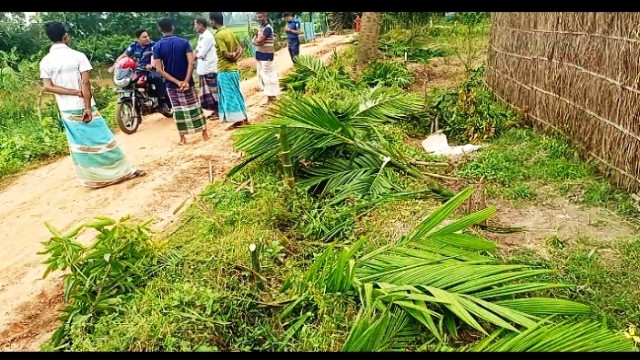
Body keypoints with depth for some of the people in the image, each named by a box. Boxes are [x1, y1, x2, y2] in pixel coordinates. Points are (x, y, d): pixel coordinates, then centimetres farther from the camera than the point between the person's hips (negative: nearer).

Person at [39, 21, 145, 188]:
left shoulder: (45, 61, 2)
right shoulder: (78, 56, -10)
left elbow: (48, 87, -6)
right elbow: (85, 83, -16)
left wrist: (75, 92, -7)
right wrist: (88, 107, -16)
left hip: (66, 110, 4)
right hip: (83, 107, -4)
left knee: (78, 145, 12)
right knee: (102, 139, 2)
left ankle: (91, 179, 17)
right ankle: (126, 170, 9)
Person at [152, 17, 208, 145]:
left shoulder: (157, 46, -4)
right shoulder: (184, 42, -5)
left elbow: (159, 69, -12)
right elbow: (191, 63, -16)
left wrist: (176, 82, -12)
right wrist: (186, 81, -18)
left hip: (172, 84, 0)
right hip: (187, 82, 0)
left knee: (178, 110, 9)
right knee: (195, 107, 10)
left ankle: (182, 138, 13)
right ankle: (204, 133, 15)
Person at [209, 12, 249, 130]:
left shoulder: (218, 35, -17)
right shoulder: (229, 32, 8)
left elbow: (226, 54, -20)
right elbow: (240, 48, 9)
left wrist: (232, 55, -1)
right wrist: (236, 56, -7)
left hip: (225, 70, -8)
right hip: (233, 68, 8)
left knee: (229, 95, -1)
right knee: (236, 94, 15)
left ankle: (238, 120, 3)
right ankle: (244, 118, 20)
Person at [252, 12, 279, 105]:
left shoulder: (268, 28, -15)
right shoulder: (260, 28, 14)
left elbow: (259, 40, -21)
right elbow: (253, 41, 9)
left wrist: (256, 40, -1)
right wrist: (257, 41, -11)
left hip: (266, 55, -10)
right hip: (259, 54, 10)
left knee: (268, 75, -6)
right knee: (262, 74, 14)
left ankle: (271, 96, 0)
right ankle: (270, 94, 22)